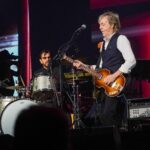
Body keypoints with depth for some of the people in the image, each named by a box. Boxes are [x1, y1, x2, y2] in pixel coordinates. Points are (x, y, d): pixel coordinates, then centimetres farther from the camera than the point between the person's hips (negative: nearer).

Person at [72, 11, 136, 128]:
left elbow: (131, 61, -18)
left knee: (108, 120, -16)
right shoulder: (104, 43, 20)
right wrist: (85, 66, 12)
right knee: (102, 119, 7)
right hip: (104, 85, 9)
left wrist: (114, 76, -22)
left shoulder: (120, 39, -6)